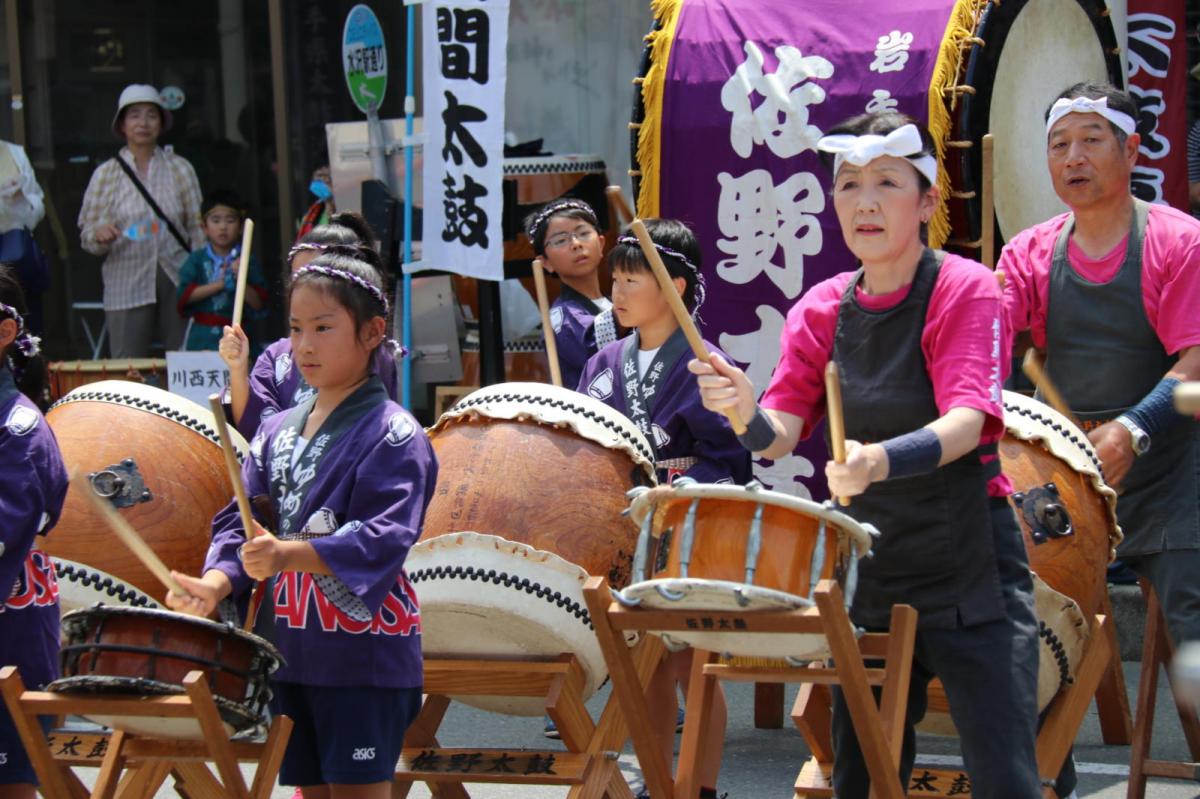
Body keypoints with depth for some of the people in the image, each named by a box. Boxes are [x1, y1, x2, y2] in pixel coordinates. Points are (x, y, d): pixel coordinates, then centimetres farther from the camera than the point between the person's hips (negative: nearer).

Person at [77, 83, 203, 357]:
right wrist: (100, 234, -16)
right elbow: (87, 234, 6)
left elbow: (197, 227, 8)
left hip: (177, 277, 1)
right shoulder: (106, 174, 5)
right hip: (127, 282, -1)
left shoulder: (180, 169, 8)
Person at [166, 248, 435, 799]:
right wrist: (216, 583, -12)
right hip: (290, 651, 6)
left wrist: (289, 555, -34)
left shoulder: (392, 435, -9)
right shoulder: (277, 432, 12)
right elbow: (239, 521, 9)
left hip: (364, 655, -6)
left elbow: (381, 538, -21)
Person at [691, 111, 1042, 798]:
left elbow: (968, 421, -24)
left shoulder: (965, 290, -9)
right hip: (865, 577, 5)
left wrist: (885, 459, -44)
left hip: (966, 569, -5)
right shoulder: (820, 310, 5)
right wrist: (746, 412, -28)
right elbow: (783, 433, -4)